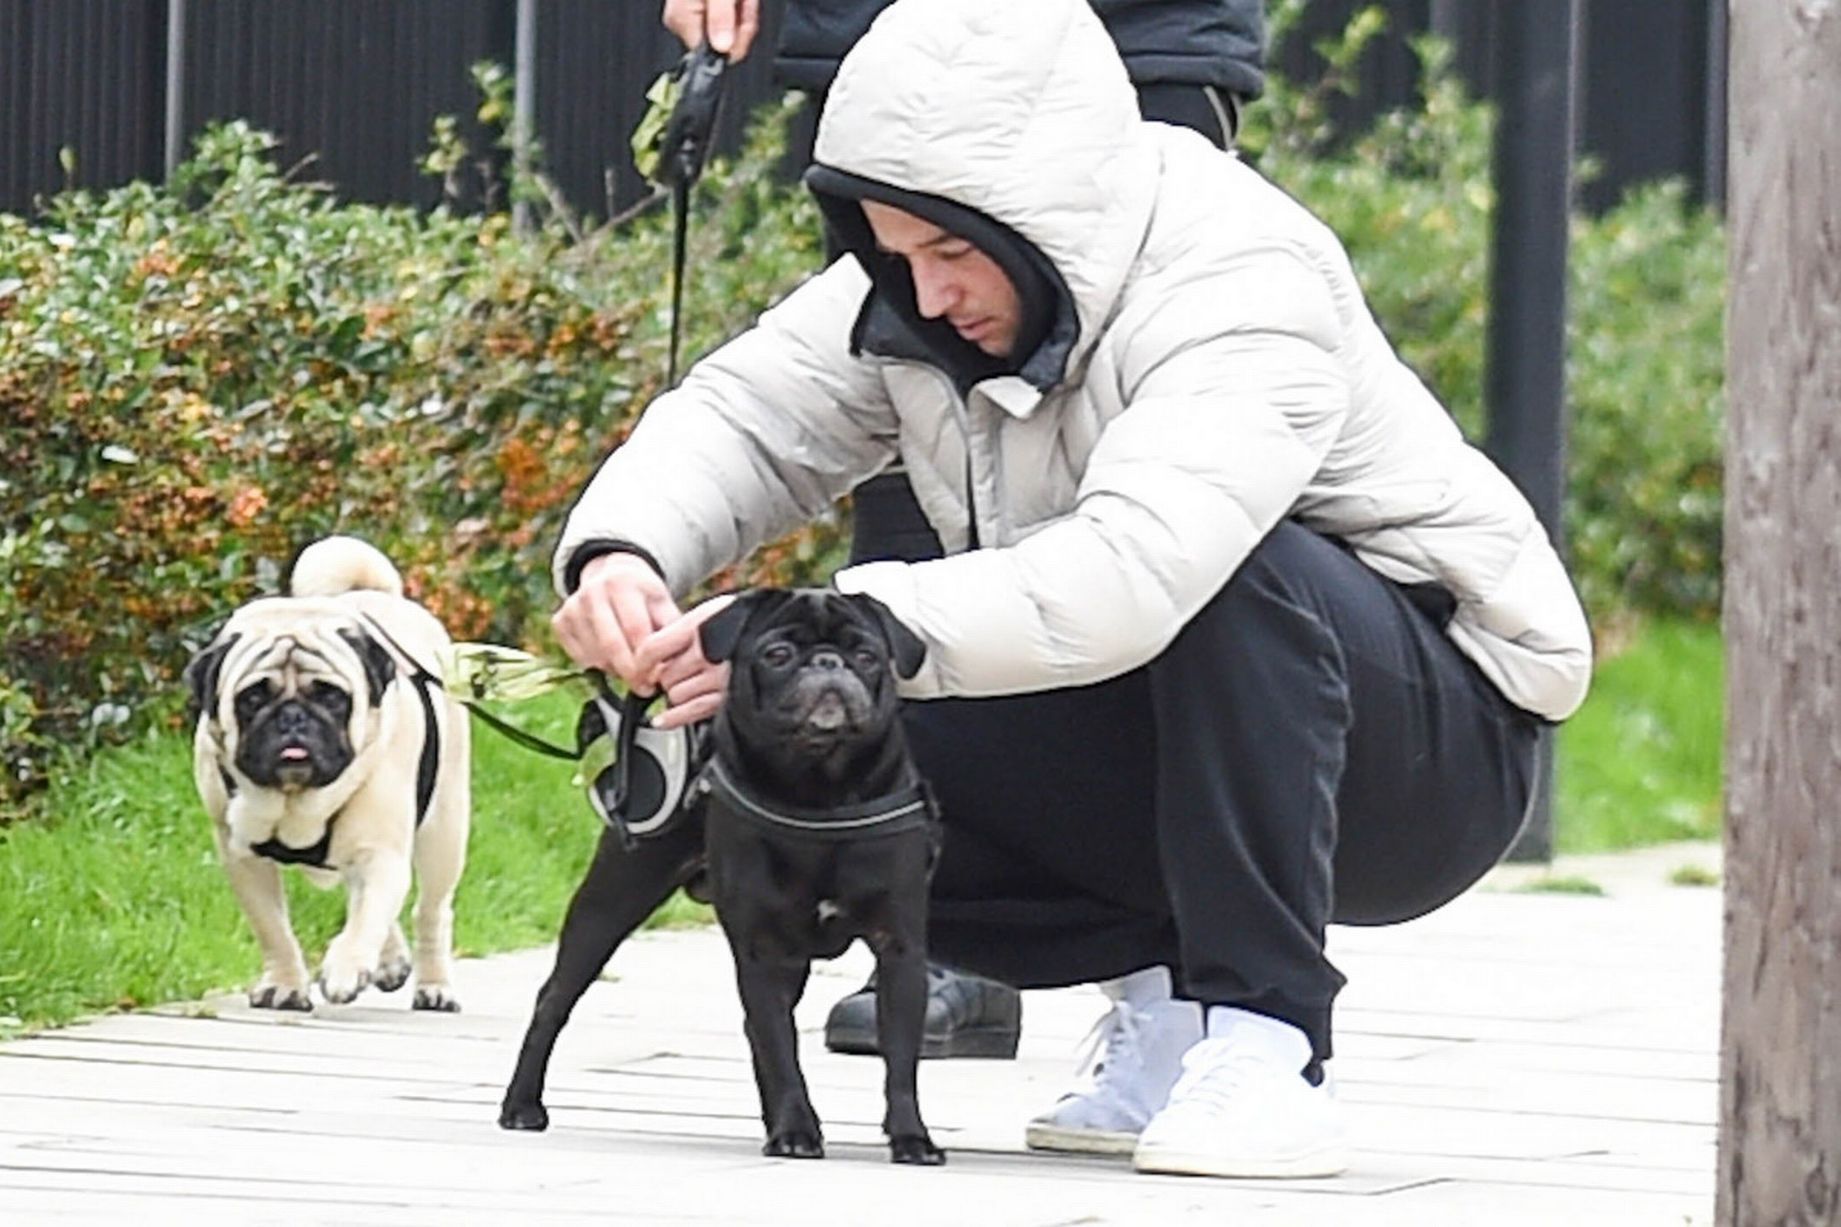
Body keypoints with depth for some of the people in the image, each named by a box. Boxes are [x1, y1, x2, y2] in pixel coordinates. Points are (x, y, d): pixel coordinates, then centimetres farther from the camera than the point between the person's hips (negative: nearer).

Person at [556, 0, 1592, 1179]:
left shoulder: (1246, 289, -28)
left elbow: (1122, 582, -42)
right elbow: (745, 417, -6)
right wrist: (623, 554, -28)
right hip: (1167, 751, 6)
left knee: (1235, 568, -38)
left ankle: (1267, 1048, -28)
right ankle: (1162, 987, -1)